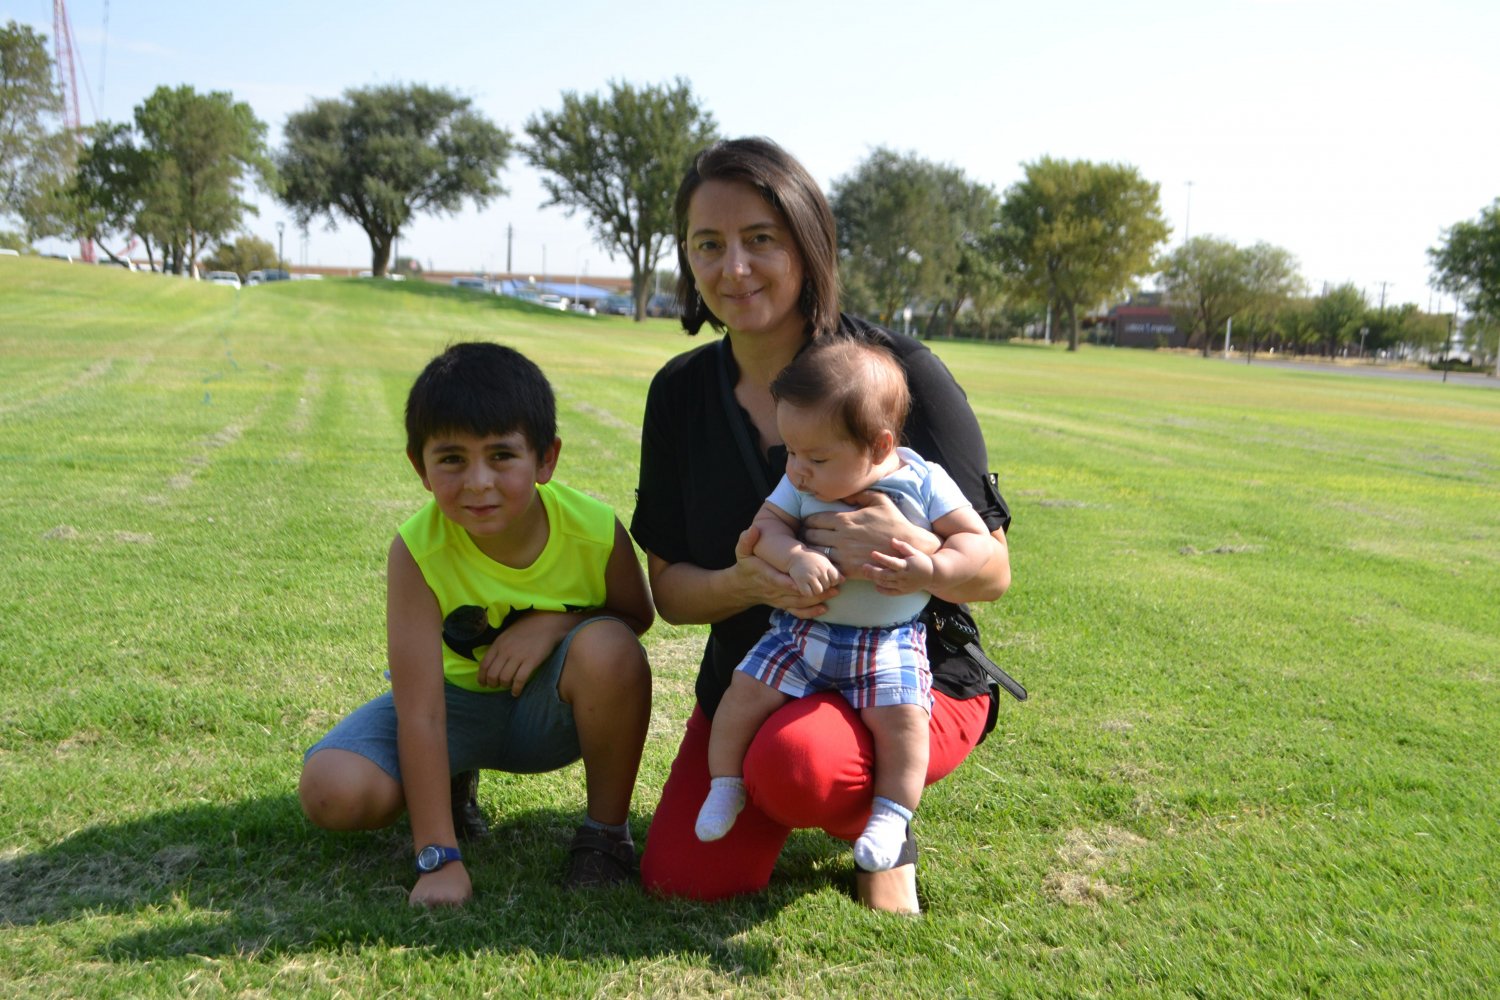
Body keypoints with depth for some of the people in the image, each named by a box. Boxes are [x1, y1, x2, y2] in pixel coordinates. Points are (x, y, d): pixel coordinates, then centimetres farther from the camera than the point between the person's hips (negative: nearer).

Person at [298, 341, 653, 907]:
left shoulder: (595, 531, -25)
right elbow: (420, 713, -27)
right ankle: (450, 784, 12)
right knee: (332, 792, -24)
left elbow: (637, 615, -3)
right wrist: (437, 857, -30)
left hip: (550, 710, 0)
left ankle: (606, 830, -9)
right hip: (455, 698, 0)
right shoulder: (417, 551, -27)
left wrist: (557, 621, -25)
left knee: (608, 647, -34)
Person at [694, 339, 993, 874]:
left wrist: (931, 570, -28)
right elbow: (766, 526, -8)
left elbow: (976, 539, -9)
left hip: (891, 642, -2)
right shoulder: (799, 485, -2)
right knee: (746, 689, -8)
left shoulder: (924, 483, -10)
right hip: (802, 630, 3)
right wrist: (796, 556, -29)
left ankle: (890, 818, -2)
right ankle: (725, 785, 13)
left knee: (902, 715, -21)